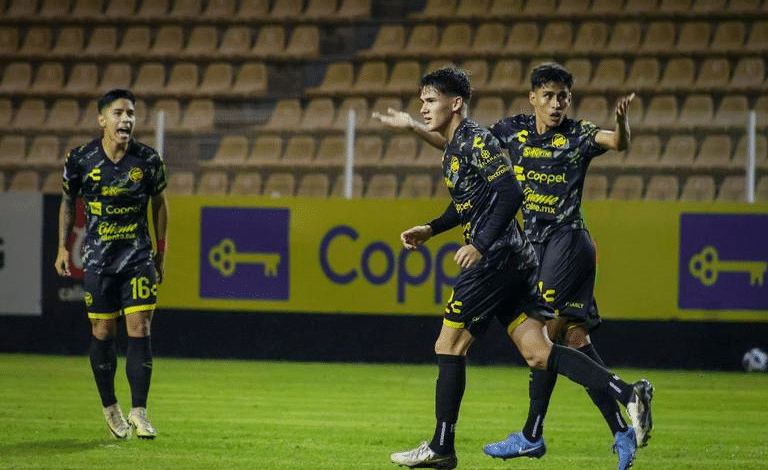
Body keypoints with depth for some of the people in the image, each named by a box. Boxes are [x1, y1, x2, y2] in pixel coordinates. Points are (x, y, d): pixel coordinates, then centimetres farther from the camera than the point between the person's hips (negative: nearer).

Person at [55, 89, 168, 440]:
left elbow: (158, 203, 10)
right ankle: (110, 408, 21)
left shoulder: (148, 160, -6)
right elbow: (68, 201, 10)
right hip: (98, 259, 0)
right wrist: (63, 247, 7)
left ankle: (139, 412, -4)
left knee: (139, 330, -8)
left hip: (139, 256, 0)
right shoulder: (80, 160, -6)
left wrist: (161, 251, 13)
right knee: (103, 333, 4)